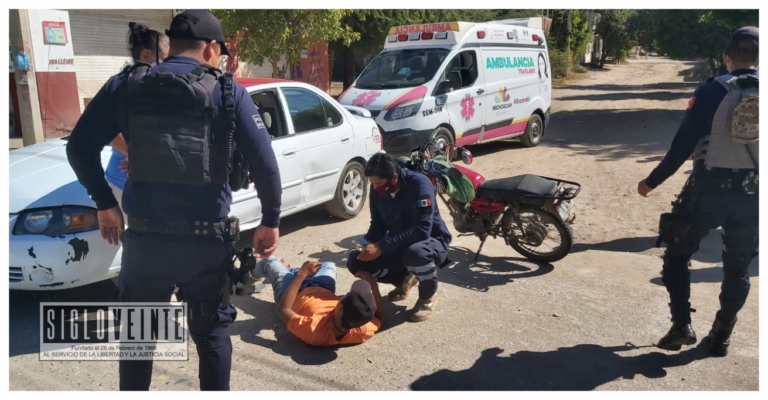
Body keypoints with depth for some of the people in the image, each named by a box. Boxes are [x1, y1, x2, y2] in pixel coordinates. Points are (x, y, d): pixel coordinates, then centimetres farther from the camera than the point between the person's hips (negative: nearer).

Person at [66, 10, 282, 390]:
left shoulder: (126, 86, 2)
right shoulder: (229, 93, -4)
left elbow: (79, 148, 5)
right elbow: (265, 164, -10)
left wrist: (105, 205, 16)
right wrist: (270, 222, 2)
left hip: (144, 240, 2)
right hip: (207, 243, -1)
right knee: (211, 335, 18)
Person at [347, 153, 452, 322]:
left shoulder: (418, 184, -26)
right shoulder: (377, 189, -7)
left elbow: (422, 230, -33)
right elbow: (378, 224, 4)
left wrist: (381, 247, -36)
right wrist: (368, 244, -19)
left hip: (432, 241, -6)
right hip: (398, 245, 6)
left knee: (415, 253, -41)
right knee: (356, 262, -11)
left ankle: (428, 296, -8)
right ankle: (404, 279, 14)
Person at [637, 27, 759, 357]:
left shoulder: (711, 92, -8)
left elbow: (683, 145, -11)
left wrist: (653, 181, -1)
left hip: (709, 189, -3)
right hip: (752, 194, 3)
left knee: (677, 255, 14)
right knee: (737, 269, 16)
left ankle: (682, 326, 6)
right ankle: (721, 337, 23)